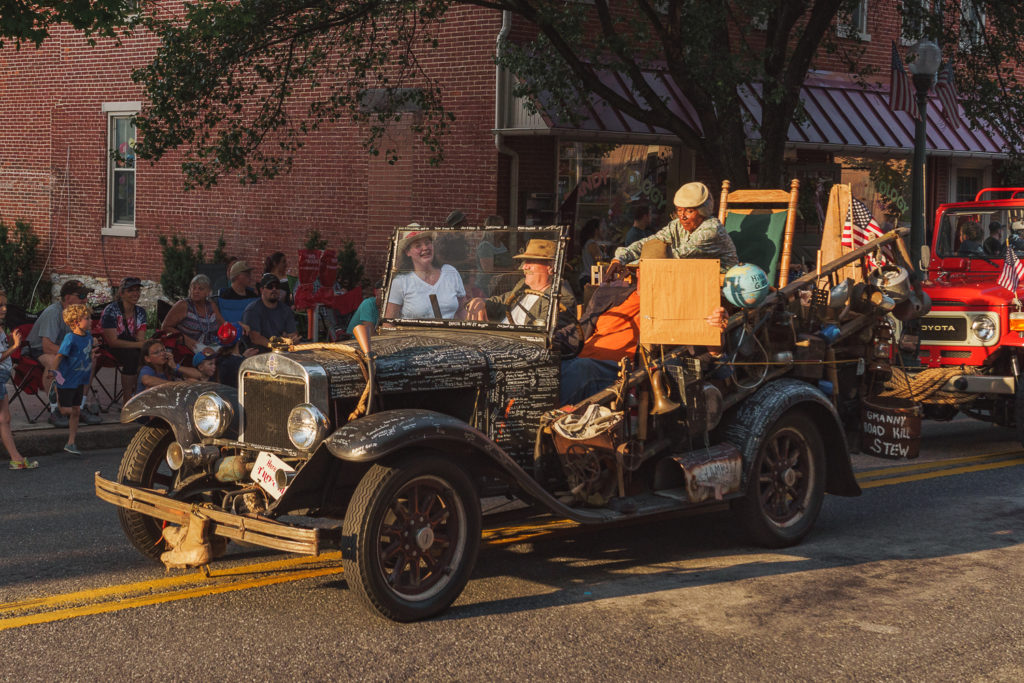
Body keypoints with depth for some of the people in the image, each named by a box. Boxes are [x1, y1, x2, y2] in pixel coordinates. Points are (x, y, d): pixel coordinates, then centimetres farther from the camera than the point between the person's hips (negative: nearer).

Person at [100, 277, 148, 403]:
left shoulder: (140, 311, 4)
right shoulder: (111, 311, -15)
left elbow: (141, 339, -3)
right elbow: (113, 341, -20)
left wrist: (145, 344, -28)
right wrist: (138, 344, -28)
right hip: (108, 349, -5)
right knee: (132, 355, -35)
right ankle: (127, 398, -30)